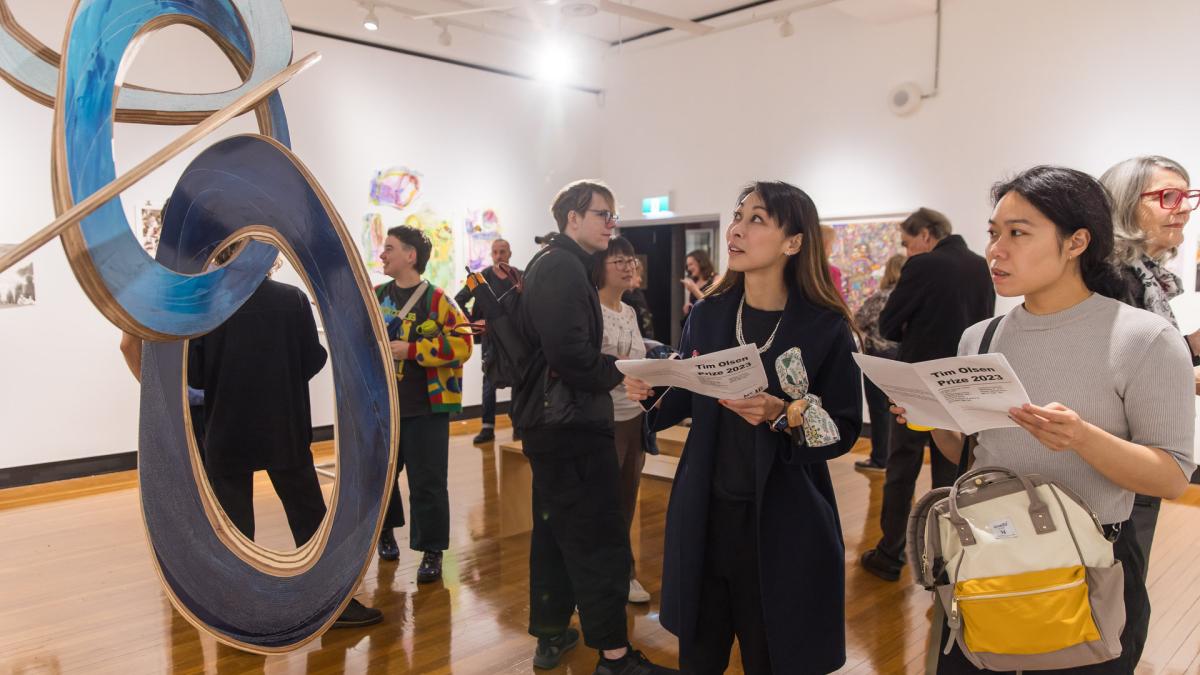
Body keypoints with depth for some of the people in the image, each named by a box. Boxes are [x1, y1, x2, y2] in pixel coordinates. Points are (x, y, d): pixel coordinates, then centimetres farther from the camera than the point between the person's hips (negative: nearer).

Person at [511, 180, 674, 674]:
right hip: (571, 423, -11)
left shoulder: (550, 264, 16)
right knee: (600, 541, -3)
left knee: (555, 531, 18)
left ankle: (551, 635, 29)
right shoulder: (564, 268, -16)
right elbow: (570, 353, -26)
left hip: (552, 420, 11)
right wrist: (616, 373, -11)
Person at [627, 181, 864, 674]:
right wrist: (650, 392, -11)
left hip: (782, 521, -3)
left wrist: (783, 415, -24)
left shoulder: (826, 328, -9)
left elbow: (845, 430, -7)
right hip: (705, 510, 4)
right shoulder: (707, 315, 2)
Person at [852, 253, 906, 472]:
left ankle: (880, 459, 8)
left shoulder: (880, 297, -13)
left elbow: (857, 321, -8)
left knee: (879, 409, 2)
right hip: (903, 355, 6)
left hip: (880, 355, -6)